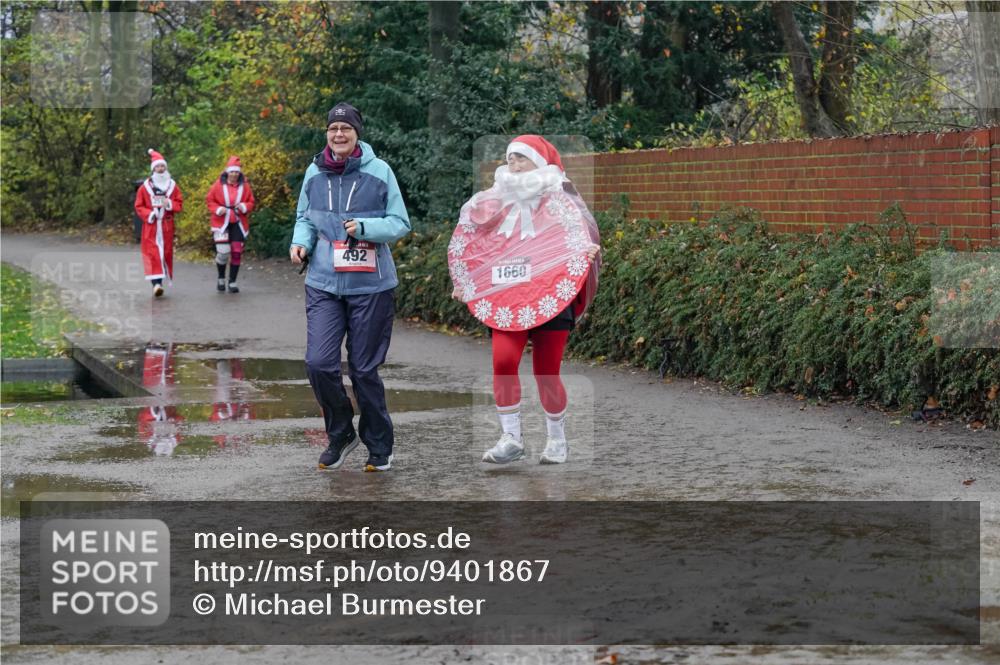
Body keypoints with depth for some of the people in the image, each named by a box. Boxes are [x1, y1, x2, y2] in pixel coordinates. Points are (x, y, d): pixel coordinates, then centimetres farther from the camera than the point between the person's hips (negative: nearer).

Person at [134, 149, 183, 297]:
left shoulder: (172, 186, 7)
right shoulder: (145, 187, 2)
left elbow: (179, 203, 8)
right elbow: (139, 206, 2)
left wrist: (170, 204, -12)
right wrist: (149, 214, -15)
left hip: (166, 225, 2)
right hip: (151, 225, -2)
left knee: (166, 251, 5)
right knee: (153, 253, -12)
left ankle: (161, 281, 16)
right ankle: (156, 283, -20)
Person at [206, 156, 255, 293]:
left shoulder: (245, 185, 1)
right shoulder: (218, 185, -5)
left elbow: (251, 202, 8)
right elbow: (209, 200, 3)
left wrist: (244, 207, -13)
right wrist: (217, 209, -13)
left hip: (238, 223, 2)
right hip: (222, 223, -2)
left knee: (237, 252, 1)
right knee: (223, 252, -9)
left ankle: (232, 282, 12)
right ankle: (221, 278, 17)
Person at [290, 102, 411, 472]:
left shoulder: (379, 171, -4)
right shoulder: (314, 173, 4)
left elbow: (400, 223, -2)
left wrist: (364, 227, -18)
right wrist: (301, 242, -3)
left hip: (371, 287, -2)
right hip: (324, 285, 3)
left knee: (364, 370, 4)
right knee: (318, 363, -10)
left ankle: (380, 447, 22)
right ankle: (340, 435, 15)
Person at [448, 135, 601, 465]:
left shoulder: (558, 201, 3)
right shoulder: (499, 203, 14)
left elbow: (585, 239, -2)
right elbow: (483, 251, 21)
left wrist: (590, 251, -24)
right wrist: (464, 285, 13)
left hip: (551, 299, -3)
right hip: (507, 298, 3)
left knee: (546, 372, -1)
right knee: (503, 361, -16)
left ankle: (557, 439, 19)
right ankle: (510, 439, -8)